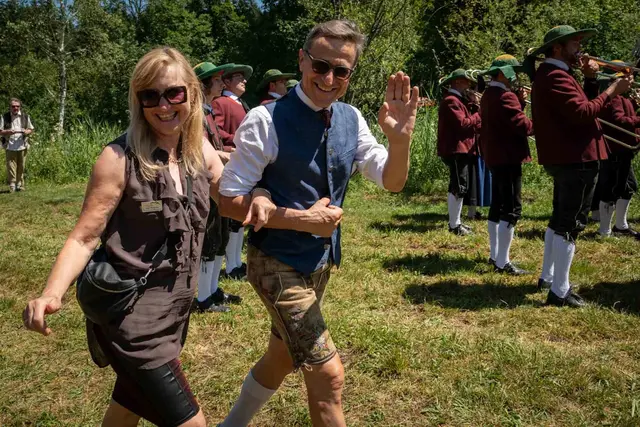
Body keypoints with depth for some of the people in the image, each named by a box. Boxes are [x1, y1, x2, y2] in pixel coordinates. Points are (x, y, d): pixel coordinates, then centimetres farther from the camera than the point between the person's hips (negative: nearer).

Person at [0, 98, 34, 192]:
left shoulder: (25, 116, 8)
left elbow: (31, 129, 14)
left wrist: (26, 131, -9)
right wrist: (8, 132, -18)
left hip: (22, 146, 2)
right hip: (10, 146, -2)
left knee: (21, 167, 5)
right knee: (11, 167, -5)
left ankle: (20, 185, 17)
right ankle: (12, 185, -1)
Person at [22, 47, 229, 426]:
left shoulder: (201, 150, -1)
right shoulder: (121, 158, -17)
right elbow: (85, 238, -16)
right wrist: (51, 295, -33)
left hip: (175, 309, 6)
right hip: (132, 314, -6)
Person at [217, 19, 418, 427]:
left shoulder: (351, 119, -3)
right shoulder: (266, 120, -20)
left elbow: (393, 182, -4)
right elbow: (230, 201, -18)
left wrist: (400, 138, -24)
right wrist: (301, 219, -25)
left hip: (322, 259, 7)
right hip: (277, 262, -7)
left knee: (283, 356, 24)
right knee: (328, 375, -5)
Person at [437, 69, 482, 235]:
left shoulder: (456, 100, 21)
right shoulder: (451, 101, -13)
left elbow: (465, 121, 16)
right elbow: (463, 124, -22)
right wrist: (479, 114, -9)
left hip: (458, 149, 11)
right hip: (455, 149, -11)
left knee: (456, 187, 15)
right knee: (459, 188, -10)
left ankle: (456, 221, 23)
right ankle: (454, 225, -6)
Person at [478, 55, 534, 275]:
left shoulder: (489, 95, 15)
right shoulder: (505, 96, -17)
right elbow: (522, 126, -20)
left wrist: (520, 101, 5)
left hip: (495, 156, 11)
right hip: (507, 157, -11)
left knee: (497, 206, 15)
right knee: (512, 209, -9)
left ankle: (494, 255, 22)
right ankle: (503, 262, -8)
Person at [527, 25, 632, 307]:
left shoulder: (552, 74, 18)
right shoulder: (555, 77, -17)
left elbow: (578, 106, 16)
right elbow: (582, 113, -27)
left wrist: (590, 80, 4)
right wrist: (612, 91, -17)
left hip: (566, 159, 11)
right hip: (576, 159, -11)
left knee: (560, 220, 19)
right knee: (570, 225, -7)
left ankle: (548, 277, 31)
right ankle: (559, 292, -2)